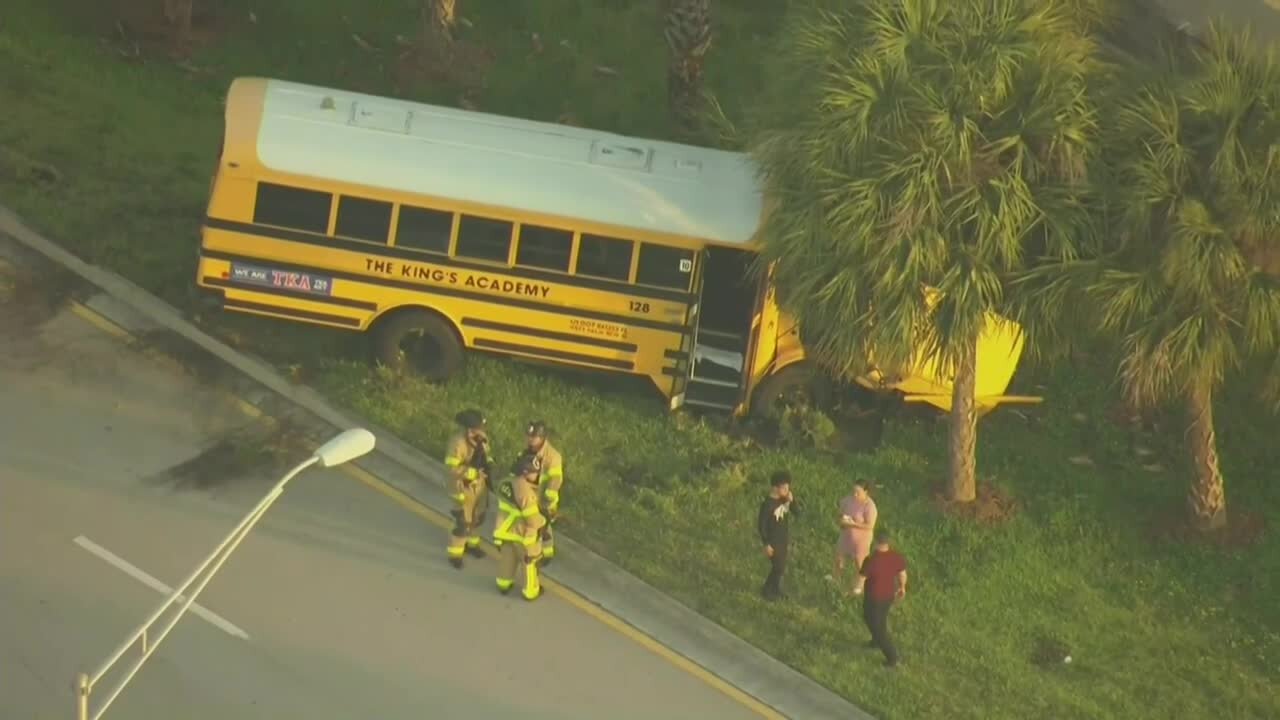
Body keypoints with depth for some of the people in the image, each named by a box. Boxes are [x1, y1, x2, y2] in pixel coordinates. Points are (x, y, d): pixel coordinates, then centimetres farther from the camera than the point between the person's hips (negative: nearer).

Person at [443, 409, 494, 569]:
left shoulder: (481, 437, -8)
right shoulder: (457, 443, -30)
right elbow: (452, 468, -28)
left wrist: (488, 465, -6)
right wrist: (474, 472, -31)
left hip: (480, 484, 7)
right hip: (464, 486, -7)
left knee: (478, 516, 22)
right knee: (463, 521, 0)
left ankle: (472, 544, 45)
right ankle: (455, 553, 17)